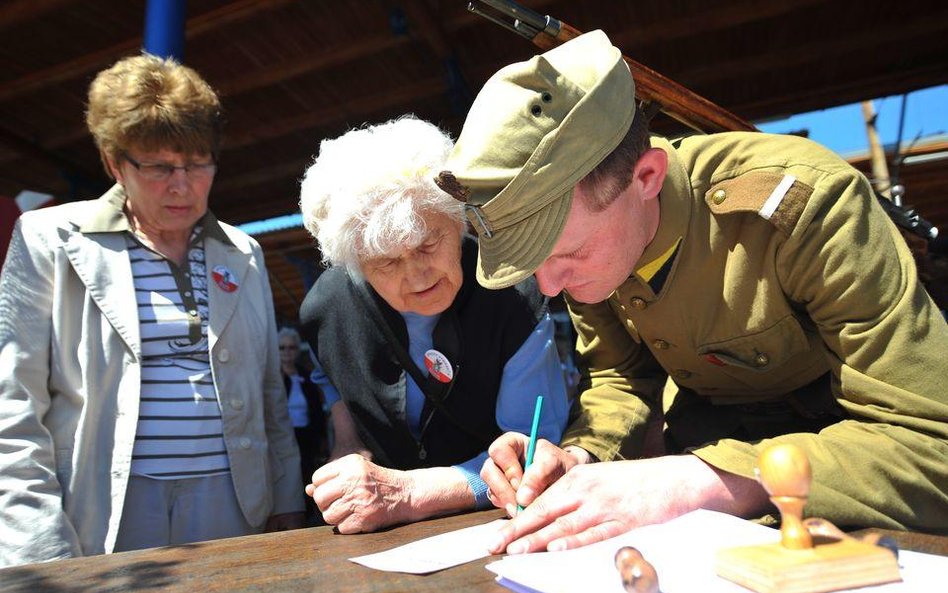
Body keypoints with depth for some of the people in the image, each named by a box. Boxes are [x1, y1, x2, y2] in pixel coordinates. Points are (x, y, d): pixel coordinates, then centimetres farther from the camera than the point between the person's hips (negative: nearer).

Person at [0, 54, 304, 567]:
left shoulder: (243, 253, 7)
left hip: (231, 508, 3)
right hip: (98, 518, -2)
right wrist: (44, 555, -10)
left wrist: (286, 506, 8)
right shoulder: (48, 240, -1)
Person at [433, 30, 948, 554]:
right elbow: (621, 379, -2)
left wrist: (696, 482, -41)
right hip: (706, 429, 2)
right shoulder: (573, 217, -13)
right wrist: (580, 458, -22)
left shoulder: (803, 202, -30)